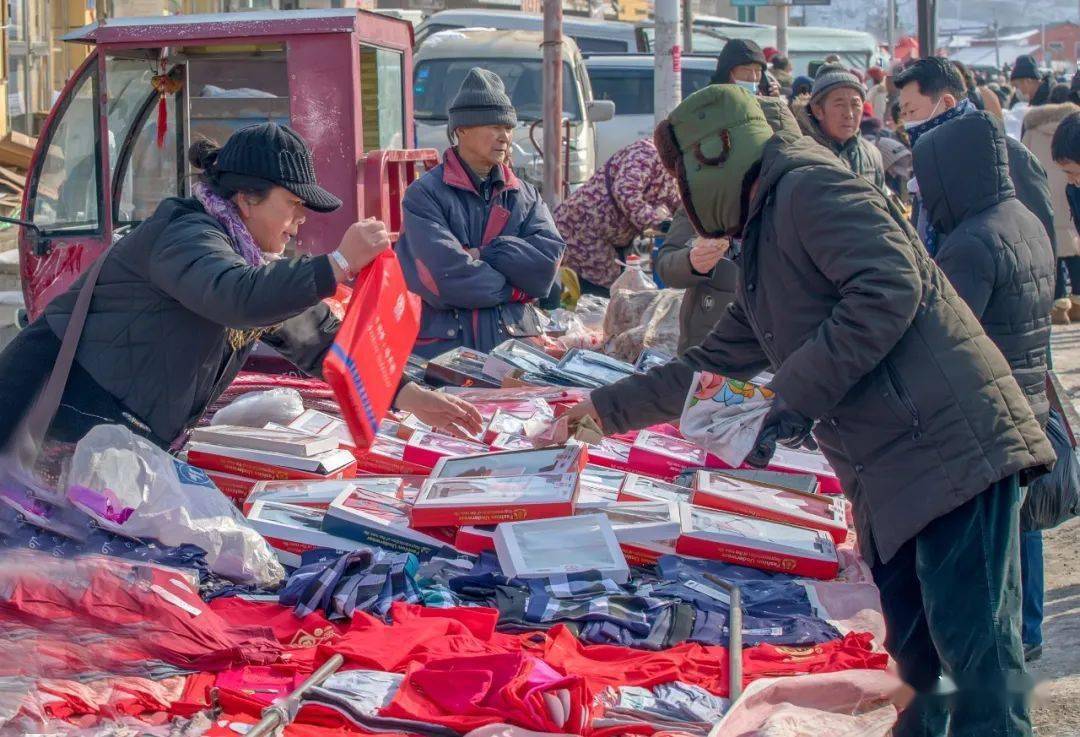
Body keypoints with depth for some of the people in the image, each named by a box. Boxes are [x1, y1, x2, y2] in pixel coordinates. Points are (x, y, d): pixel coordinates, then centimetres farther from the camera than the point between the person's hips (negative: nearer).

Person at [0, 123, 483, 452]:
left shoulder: (258, 260, 10)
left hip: (127, 435, 9)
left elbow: (321, 340, 12)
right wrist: (339, 264, -36)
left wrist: (407, 396, 4)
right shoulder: (186, 235, -18)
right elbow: (238, 297, -39)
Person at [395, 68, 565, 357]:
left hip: (515, 343, 4)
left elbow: (548, 259, -2)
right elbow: (445, 275, -15)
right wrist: (516, 288, -4)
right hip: (444, 345, -4)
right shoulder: (424, 195, -3)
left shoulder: (525, 196, 14)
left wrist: (481, 254, -10)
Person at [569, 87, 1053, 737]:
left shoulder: (813, 186, -5)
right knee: (910, 654, 11)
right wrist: (606, 408, 35)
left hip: (952, 444, -10)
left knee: (974, 649, -10)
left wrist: (798, 397, -18)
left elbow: (889, 285, -21)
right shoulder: (763, 241, 26)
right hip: (893, 478, 10)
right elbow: (714, 364, 35)